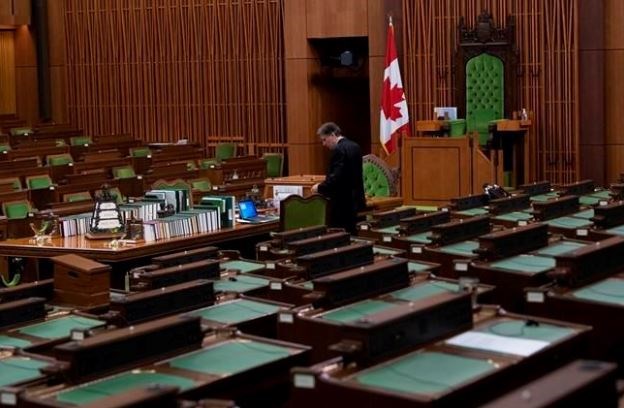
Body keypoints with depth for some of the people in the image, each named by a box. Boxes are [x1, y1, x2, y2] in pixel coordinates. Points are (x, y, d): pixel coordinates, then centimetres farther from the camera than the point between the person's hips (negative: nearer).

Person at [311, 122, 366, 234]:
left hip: (342, 202, -10)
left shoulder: (339, 150, -18)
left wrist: (320, 187, -11)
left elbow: (336, 177, -25)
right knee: (350, 232, 13)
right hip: (354, 199, 10)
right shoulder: (355, 146, 11)